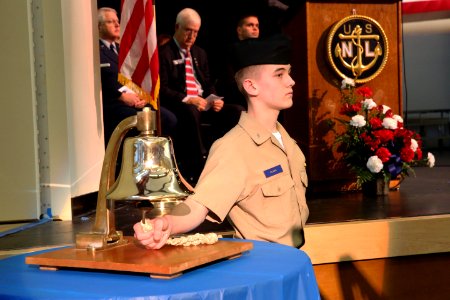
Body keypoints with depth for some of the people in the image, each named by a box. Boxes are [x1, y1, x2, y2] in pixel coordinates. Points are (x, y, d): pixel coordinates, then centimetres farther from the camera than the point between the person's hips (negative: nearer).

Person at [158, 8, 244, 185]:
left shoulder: (200, 53, 22)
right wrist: (187, 100, -22)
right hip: (178, 105, -7)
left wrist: (213, 99, -1)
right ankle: (199, 164, -30)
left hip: (204, 104, 7)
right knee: (191, 113, -41)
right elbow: (162, 89, -10)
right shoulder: (164, 53, 0)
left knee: (238, 112, -16)